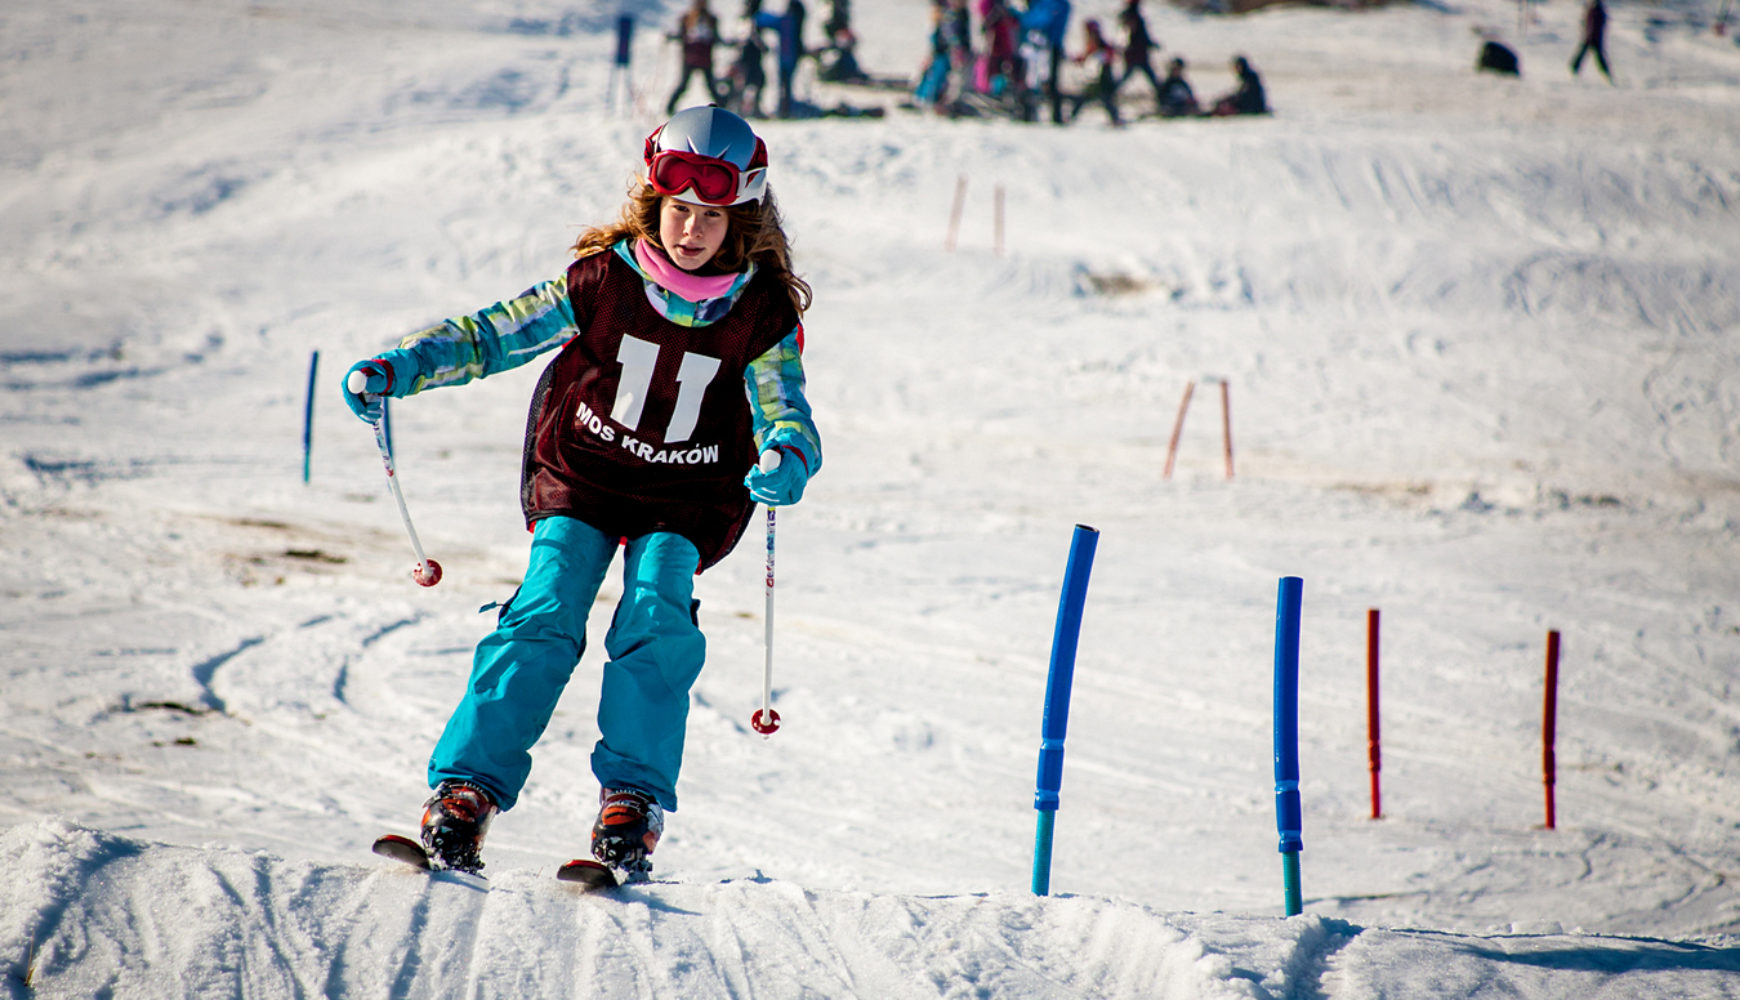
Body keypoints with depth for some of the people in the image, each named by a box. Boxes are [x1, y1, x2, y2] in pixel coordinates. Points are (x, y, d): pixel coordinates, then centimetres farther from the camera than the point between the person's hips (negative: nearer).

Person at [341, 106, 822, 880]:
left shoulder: (761, 312, -11)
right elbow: (491, 335, -7)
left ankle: (632, 798, -17)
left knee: (657, 622, -23)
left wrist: (785, 459, -41)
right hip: (581, 475, 0)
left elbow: (784, 411, -17)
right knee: (545, 618, -18)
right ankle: (466, 787, -19)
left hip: (686, 498, 0)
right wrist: (397, 368, -20)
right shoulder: (604, 279, -11)